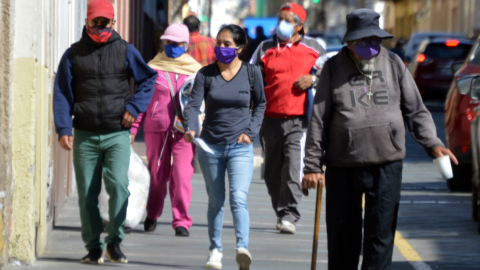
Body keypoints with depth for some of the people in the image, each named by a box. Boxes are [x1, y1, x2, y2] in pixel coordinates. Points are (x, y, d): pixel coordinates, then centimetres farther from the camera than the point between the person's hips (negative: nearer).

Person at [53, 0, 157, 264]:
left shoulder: (125, 51, 5)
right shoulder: (74, 54, 6)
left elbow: (148, 79, 13)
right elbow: (62, 93, 5)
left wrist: (134, 107, -3)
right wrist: (63, 129, -6)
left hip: (117, 134, -1)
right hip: (85, 135, 2)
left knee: (118, 184, -18)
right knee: (87, 193, 2)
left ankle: (114, 241, -6)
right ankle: (94, 247, 11)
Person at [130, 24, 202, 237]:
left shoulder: (195, 70, 9)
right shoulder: (153, 68, 8)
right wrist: (133, 128, 4)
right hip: (156, 129, 0)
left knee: (182, 175, -10)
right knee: (157, 174, 6)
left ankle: (181, 221, -3)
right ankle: (151, 215, 26)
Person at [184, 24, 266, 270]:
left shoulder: (252, 73, 0)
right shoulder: (206, 74, -1)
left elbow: (260, 105, 13)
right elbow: (193, 104, -8)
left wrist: (251, 132, 0)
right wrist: (190, 128, -28)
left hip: (240, 148, -2)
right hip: (210, 146, 2)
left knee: (239, 198, -17)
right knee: (216, 201, 10)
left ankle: (243, 248, -29)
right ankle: (215, 250, 22)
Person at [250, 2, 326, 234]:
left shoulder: (313, 48, 10)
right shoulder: (265, 48, 11)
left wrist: (313, 79, -2)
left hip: (299, 119, -2)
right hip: (271, 117, 2)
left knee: (294, 166, -15)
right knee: (273, 170, 6)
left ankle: (289, 215, -14)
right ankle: (281, 212, 20)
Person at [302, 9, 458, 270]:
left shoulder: (394, 64, 8)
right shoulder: (334, 68, 4)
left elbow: (416, 111, 12)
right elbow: (319, 119, 4)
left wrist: (432, 143, -4)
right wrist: (312, 165, -1)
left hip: (387, 164, 1)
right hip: (342, 167, -1)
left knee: (380, 236, -4)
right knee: (342, 238, 5)